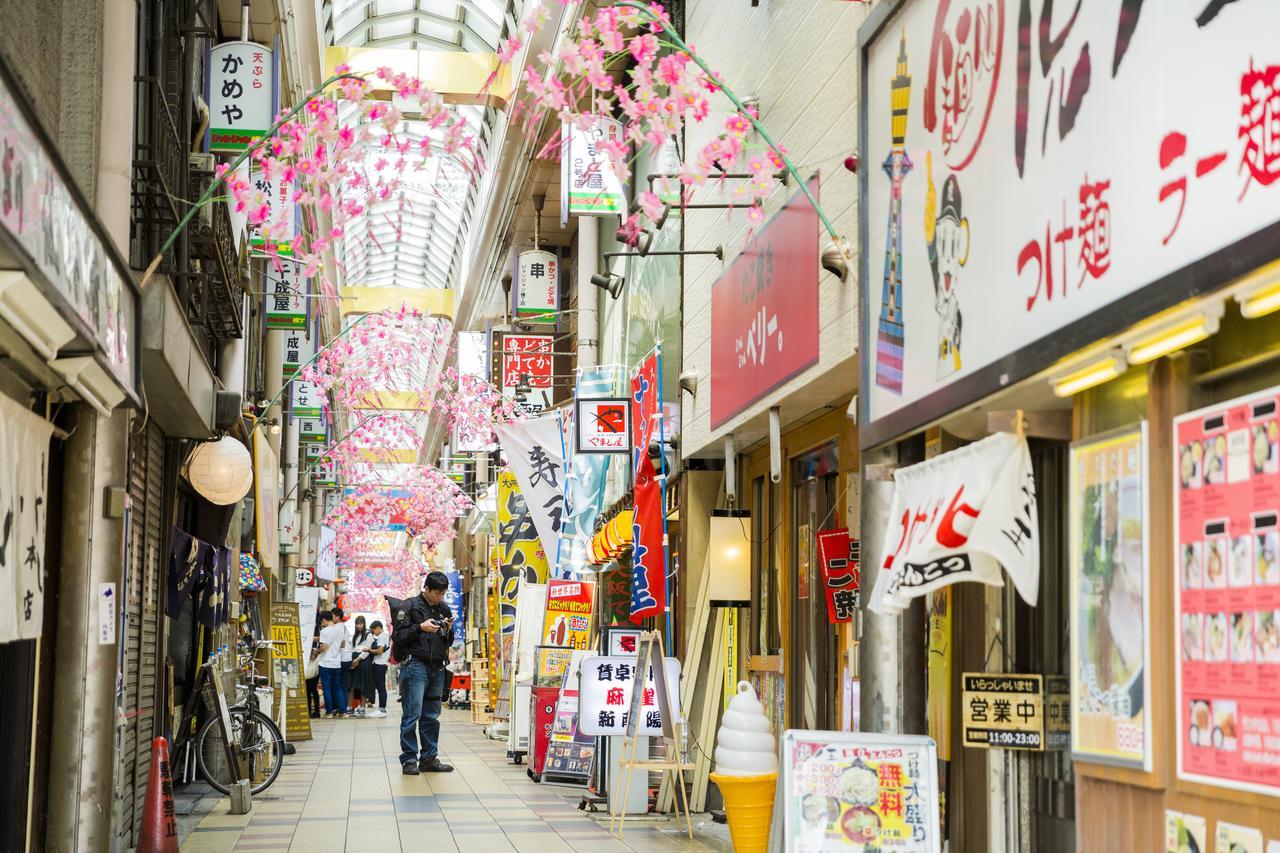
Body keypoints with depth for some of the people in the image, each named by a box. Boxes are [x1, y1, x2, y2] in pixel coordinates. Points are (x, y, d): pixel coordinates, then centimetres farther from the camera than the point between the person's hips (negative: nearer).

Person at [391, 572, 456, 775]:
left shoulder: (444, 609, 15)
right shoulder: (409, 606, -2)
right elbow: (397, 636, -6)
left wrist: (448, 630, 0)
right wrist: (421, 628, -15)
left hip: (437, 668, 6)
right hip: (415, 665, -6)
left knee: (432, 716, 8)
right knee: (412, 715, -6)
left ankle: (429, 758, 14)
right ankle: (409, 760, -2)